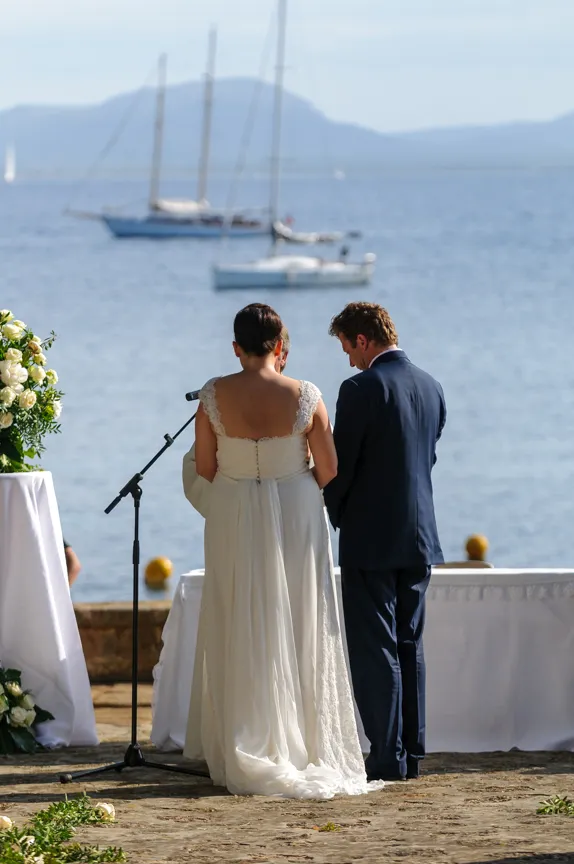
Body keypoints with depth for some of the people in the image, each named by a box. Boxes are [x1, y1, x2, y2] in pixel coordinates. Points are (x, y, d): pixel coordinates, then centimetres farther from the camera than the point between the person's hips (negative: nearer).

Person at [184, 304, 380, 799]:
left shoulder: (214, 395, -9)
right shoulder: (306, 396, -10)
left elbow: (205, 468, -1)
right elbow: (329, 470, -3)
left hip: (234, 518, 0)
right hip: (296, 517, 0)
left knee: (240, 636, 8)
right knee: (299, 634, 8)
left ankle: (244, 756, 9)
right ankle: (307, 750, 8)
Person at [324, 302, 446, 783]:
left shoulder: (361, 389, -14)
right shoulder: (431, 388, 8)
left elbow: (340, 467, -11)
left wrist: (330, 520, 6)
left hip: (371, 539, -7)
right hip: (420, 537, 7)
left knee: (374, 649, -3)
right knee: (409, 645, 13)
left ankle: (387, 757, -5)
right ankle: (411, 752, 14)